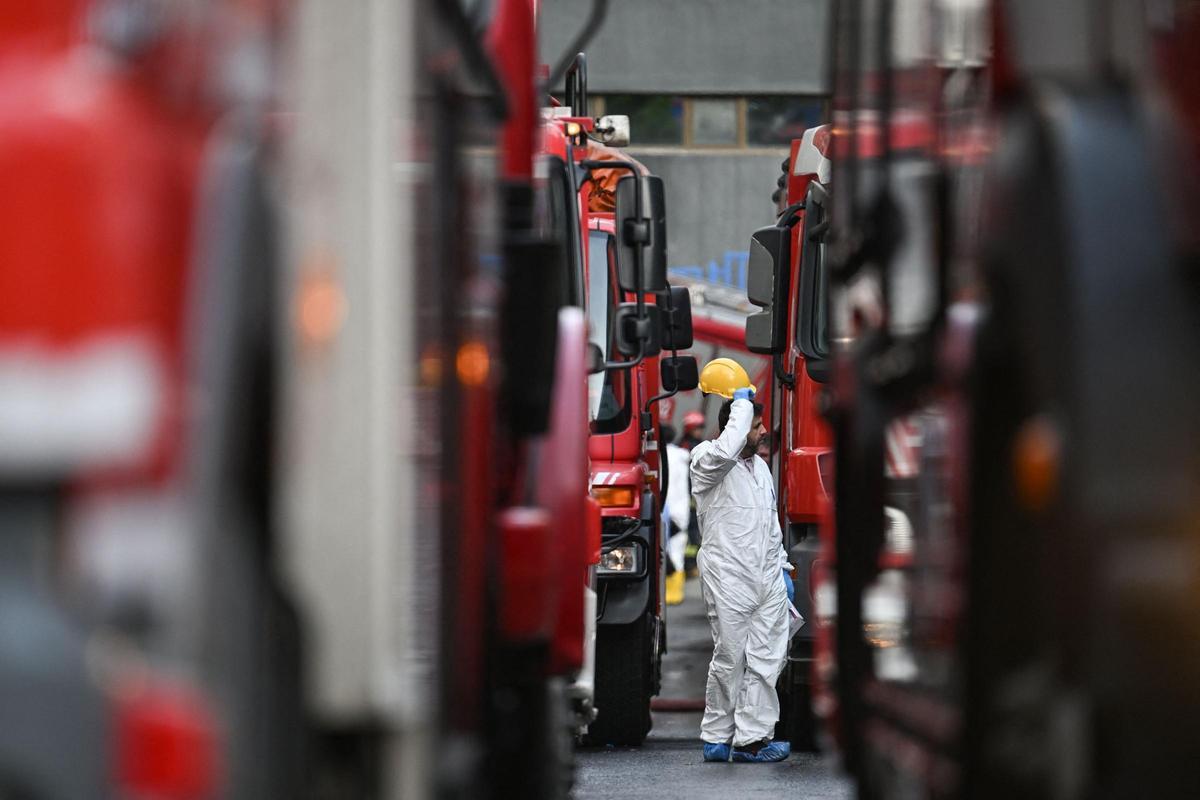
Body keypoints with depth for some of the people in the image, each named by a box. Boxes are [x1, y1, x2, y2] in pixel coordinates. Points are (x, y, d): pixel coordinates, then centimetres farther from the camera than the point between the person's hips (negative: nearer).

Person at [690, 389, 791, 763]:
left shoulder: (760, 466, 19)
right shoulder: (707, 462, -6)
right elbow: (724, 451, -31)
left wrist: (781, 568, 20)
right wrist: (742, 405, -18)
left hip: (767, 579, 7)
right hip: (729, 581, -7)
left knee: (767, 659, 1)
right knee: (729, 660, -3)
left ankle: (751, 737, 1)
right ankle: (717, 738, 5)